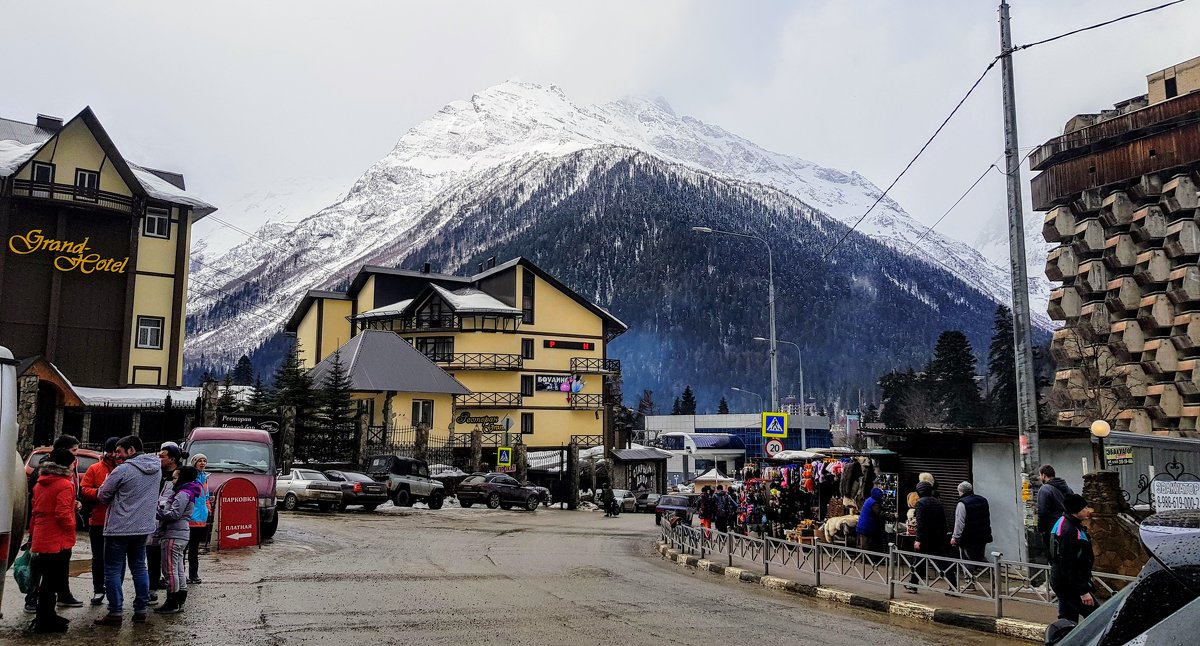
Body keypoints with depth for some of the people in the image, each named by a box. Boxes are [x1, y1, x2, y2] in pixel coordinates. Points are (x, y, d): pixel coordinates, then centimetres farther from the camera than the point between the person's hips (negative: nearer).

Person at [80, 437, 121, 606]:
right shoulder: (95, 469, 3)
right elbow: (83, 490, -2)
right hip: (98, 522, 0)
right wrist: (98, 492, -18)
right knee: (98, 558, 11)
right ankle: (98, 590, 24)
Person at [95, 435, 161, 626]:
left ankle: (116, 612, 4)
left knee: (113, 570, 4)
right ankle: (141, 610, 16)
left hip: (119, 528, -6)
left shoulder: (122, 470, -16)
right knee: (139, 568, 15)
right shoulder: (156, 468, 4)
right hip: (144, 527, 6)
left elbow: (102, 496, -7)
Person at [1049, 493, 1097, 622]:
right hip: (1069, 584, -10)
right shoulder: (1069, 530, -23)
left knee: (1067, 619, 16)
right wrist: (1083, 591, -23)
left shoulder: (1062, 522, 9)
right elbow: (1068, 565, -25)